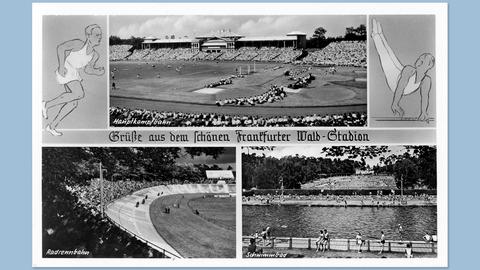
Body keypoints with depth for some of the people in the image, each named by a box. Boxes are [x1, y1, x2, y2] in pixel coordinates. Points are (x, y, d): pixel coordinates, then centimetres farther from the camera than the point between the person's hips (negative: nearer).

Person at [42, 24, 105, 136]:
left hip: (74, 73, 9)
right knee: (79, 94, -25)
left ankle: (52, 125, 15)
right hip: (66, 70, -8)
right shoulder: (79, 44, -14)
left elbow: (88, 69, 17)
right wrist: (61, 66, -22)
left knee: (73, 103, 4)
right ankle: (47, 105, -15)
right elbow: (60, 47, -16)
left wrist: (97, 72, -5)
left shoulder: (95, 55, 6)